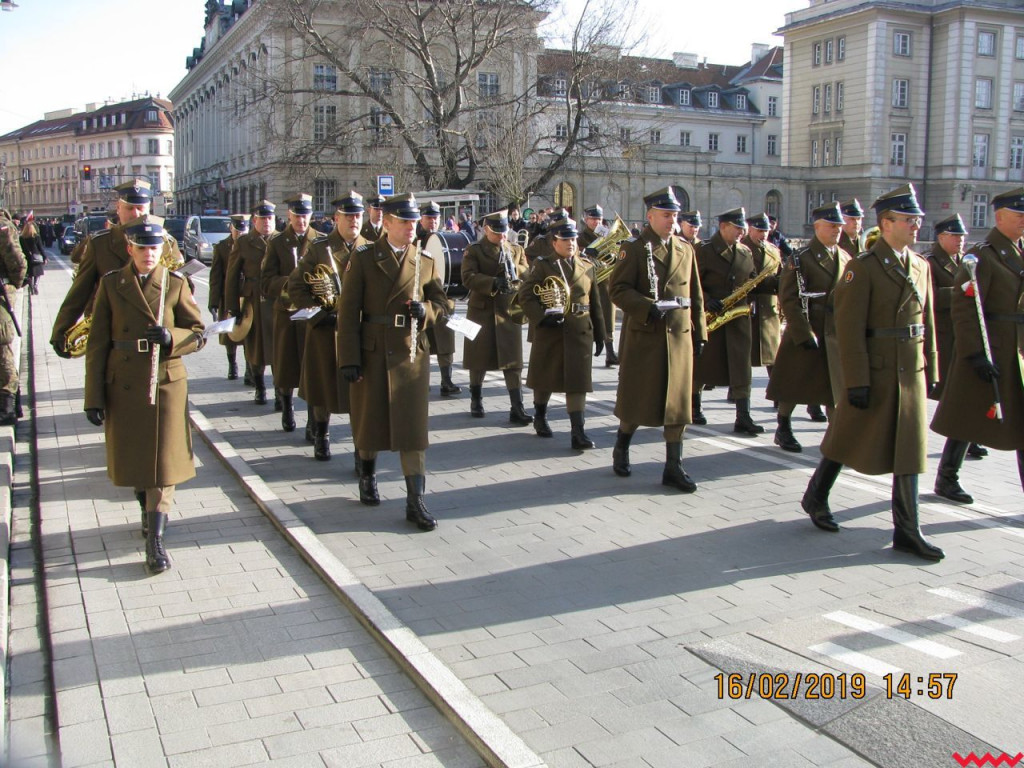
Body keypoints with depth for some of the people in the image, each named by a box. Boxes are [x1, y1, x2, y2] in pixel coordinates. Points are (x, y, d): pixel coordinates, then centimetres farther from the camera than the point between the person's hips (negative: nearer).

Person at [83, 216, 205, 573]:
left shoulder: (176, 284, 0)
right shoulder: (111, 284, 0)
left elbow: (197, 333, 3)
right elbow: (97, 343, -1)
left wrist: (170, 338, -20)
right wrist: (94, 396, -5)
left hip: (166, 383, -1)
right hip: (124, 385, 1)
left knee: (163, 459, -4)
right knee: (132, 457, 14)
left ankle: (155, 540, -1)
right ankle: (149, 509, 41)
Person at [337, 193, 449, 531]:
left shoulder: (426, 262, 7)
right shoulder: (363, 258, -2)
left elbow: (440, 303, 12)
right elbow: (348, 310, -5)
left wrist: (425, 310, -13)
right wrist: (348, 359, -11)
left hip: (411, 353, 1)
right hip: (372, 352, -1)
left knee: (412, 425, -3)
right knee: (370, 420, 12)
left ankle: (415, 502, -1)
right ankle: (368, 475, 39)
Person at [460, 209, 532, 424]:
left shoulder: (516, 250, 13)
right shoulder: (473, 251, 0)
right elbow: (468, 277, -14)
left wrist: (513, 268, -14)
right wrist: (494, 283, -27)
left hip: (509, 311, 2)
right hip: (481, 310, -2)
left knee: (513, 360, -4)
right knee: (479, 358, 9)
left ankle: (517, 408, -4)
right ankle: (476, 400, 28)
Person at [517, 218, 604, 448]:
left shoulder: (587, 267, 9)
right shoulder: (542, 265, -1)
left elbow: (595, 302, 12)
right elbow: (525, 295, -7)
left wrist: (599, 334, 11)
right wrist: (542, 317, -20)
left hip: (580, 332, 2)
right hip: (549, 331, -2)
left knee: (578, 380, -5)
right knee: (545, 377, 12)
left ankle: (578, 432, -5)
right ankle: (540, 417, 36)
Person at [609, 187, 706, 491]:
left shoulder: (686, 249, 11)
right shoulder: (634, 248, -3)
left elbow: (695, 294, 14)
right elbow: (617, 288, -11)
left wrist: (699, 333, 10)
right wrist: (648, 308, -23)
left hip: (679, 337, 4)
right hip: (644, 335, -4)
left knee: (677, 401, 3)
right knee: (636, 398, 6)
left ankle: (674, 467, 9)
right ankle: (621, 449, 30)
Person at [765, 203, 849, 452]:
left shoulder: (845, 258, 11)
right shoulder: (799, 259, -7)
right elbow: (788, 299, -12)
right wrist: (804, 334, -17)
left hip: (836, 332, 5)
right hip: (804, 331, -5)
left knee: (836, 385, 4)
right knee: (793, 383, 5)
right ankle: (783, 429, 20)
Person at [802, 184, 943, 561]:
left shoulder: (921, 266, 10)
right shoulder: (863, 267, -11)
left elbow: (927, 322, 15)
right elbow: (849, 328, -15)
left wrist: (930, 370, 12)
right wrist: (856, 382, -18)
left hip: (911, 373, 6)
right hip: (874, 372, -6)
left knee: (909, 448, 6)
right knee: (848, 440, 8)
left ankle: (908, 531, 11)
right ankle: (815, 497, 30)